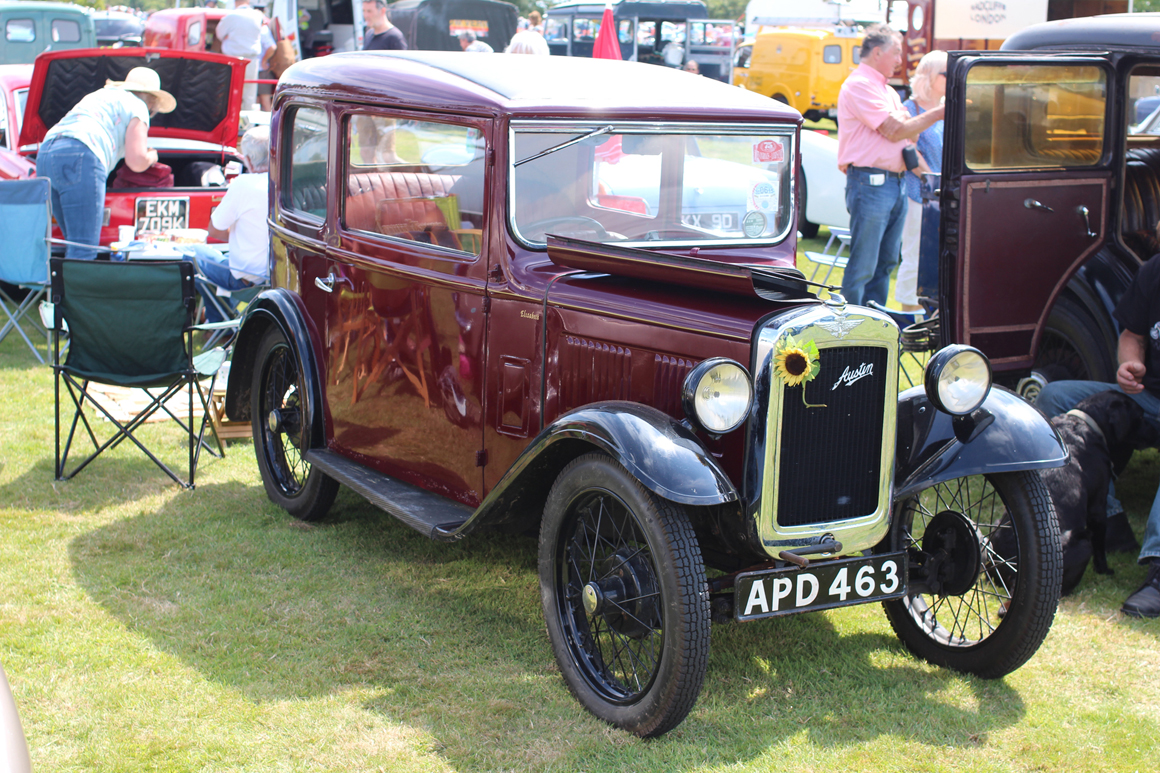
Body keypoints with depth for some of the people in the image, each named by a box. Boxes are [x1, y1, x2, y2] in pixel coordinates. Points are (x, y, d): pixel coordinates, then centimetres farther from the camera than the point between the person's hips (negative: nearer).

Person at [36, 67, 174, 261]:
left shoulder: (100, 94, 36)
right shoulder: (137, 107, 12)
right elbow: (137, 161, 2)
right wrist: (151, 156, 24)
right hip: (79, 158, -8)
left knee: (75, 243, 12)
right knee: (83, 249, -12)